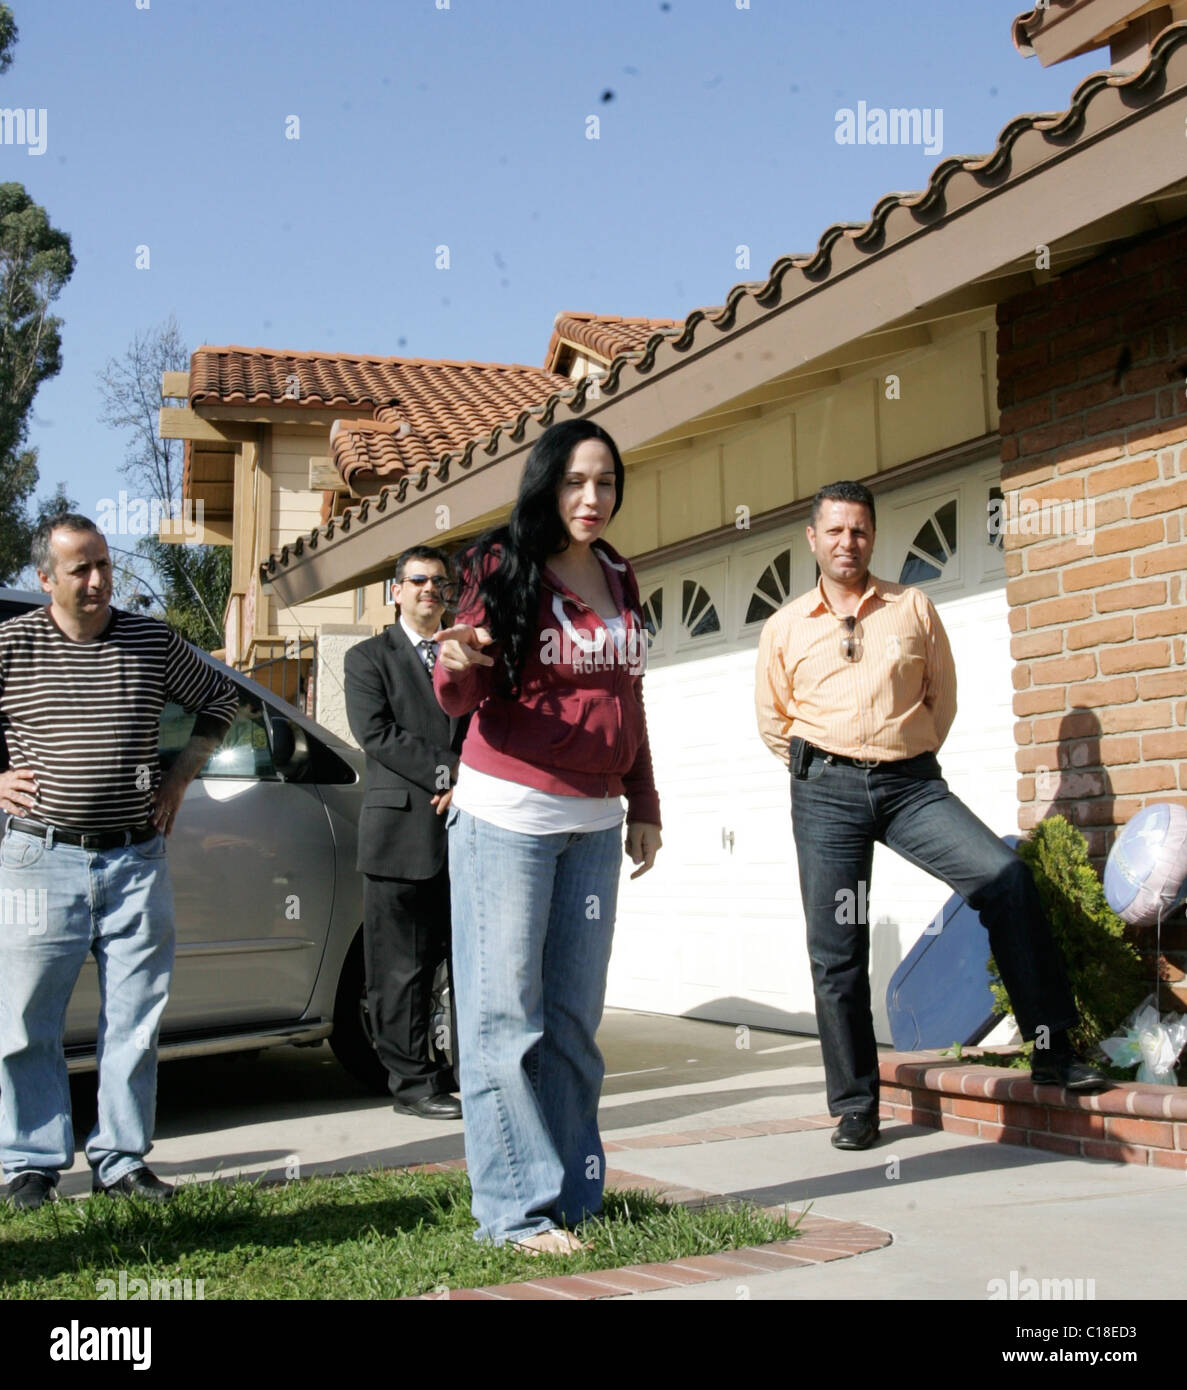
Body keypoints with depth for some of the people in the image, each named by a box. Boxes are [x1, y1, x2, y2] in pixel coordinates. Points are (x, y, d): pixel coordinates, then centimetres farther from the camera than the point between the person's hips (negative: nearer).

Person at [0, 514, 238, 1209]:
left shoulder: (154, 640, 5)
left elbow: (220, 697, 20)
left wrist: (181, 775, 11)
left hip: (138, 860, 2)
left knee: (135, 1022, 6)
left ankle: (123, 1158, 17)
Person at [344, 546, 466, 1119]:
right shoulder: (369, 657, 7)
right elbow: (375, 732, -7)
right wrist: (444, 774, -14)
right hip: (402, 834, -4)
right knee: (402, 969, -1)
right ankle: (413, 1082, 7)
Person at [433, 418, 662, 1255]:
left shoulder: (619, 580, 14)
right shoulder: (505, 569, -3)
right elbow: (459, 698, -9)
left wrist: (644, 807, 17)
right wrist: (462, 662, -32)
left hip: (594, 822, 6)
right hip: (506, 815, -5)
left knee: (575, 1016, 7)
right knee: (505, 1014, -6)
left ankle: (575, 1196, 13)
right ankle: (518, 1209, -2)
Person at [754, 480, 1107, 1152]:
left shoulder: (913, 608, 9)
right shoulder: (784, 628, 9)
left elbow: (942, 695, 16)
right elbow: (773, 719, 18)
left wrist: (909, 756, 10)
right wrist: (821, 767, 11)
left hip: (910, 782, 0)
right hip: (826, 792, 0)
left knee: (1005, 875, -20)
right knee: (836, 952, 0)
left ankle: (1052, 1048, -11)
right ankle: (855, 1105, 12)